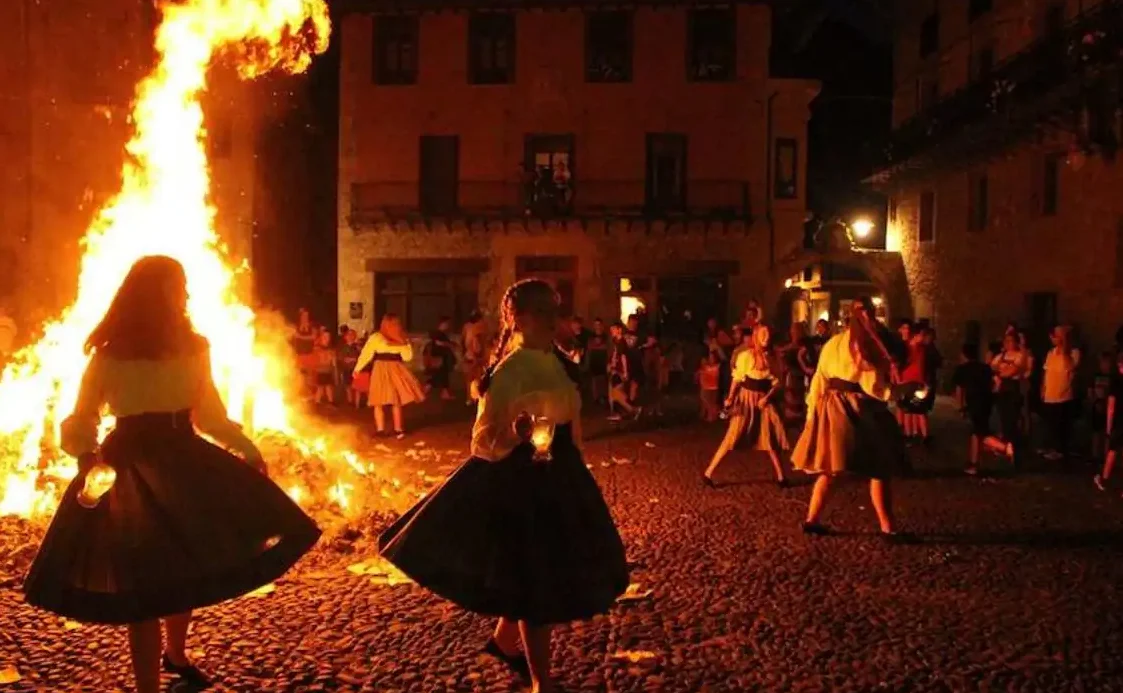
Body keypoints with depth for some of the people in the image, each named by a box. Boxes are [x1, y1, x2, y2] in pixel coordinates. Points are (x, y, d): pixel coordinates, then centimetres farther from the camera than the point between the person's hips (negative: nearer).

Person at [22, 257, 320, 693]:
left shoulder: (192, 347, 7)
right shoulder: (110, 354, -7)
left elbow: (210, 414, 16)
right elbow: (81, 421, -2)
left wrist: (247, 447, 9)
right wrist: (86, 457, -21)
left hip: (186, 462, 5)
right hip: (132, 469, -5)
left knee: (187, 570, 15)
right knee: (144, 583, -2)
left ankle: (177, 653, 41)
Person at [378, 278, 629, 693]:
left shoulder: (556, 362, 6)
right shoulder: (510, 370, -19)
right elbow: (484, 440, -20)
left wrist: (572, 466, 20)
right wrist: (513, 433, -38)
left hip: (556, 476, 9)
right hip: (522, 480, -9)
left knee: (547, 571, 19)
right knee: (536, 579, 0)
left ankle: (505, 640, 44)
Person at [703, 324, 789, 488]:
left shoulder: (772, 358, 5)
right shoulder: (745, 355, -5)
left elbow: (777, 383, 2)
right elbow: (737, 379, -3)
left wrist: (767, 397, -14)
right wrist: (730, 397, -16)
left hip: (764, 400, 4)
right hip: (746, 398, -4)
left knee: (771, 440, 6)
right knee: (732, 437, -7)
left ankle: (781, 477, 17)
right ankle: (708, 473, -4)